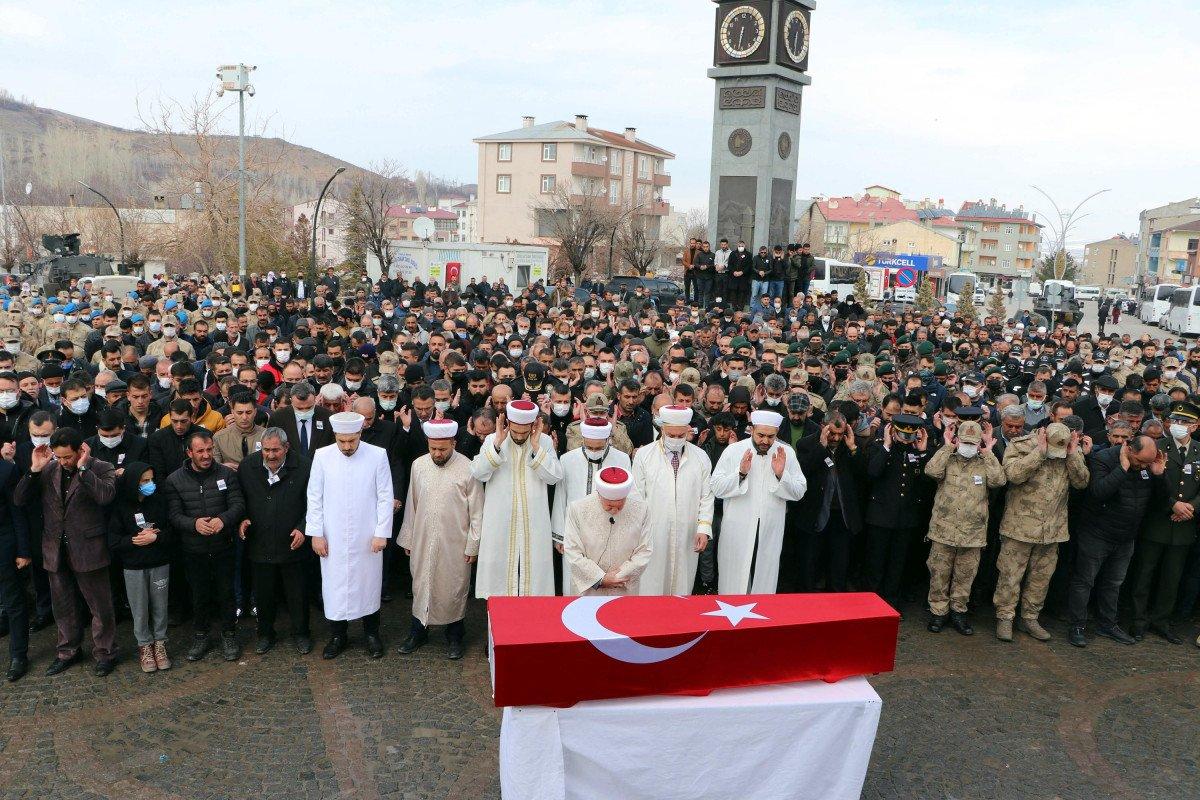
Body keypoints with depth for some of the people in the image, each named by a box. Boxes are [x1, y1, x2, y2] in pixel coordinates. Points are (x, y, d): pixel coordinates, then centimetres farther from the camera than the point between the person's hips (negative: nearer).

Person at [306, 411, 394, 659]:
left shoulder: (377, 455, -8)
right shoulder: (322, 456, -4)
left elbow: (385, 497, -4)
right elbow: (314, 497, 1)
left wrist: (382, 533, -8)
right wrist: (316, 533, -2)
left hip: (367, 538, -1)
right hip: (333, 539, 1)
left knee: (368, 584, 10)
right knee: (334, 585, 9)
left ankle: (371, 633, 28)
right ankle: (338, 635, 26)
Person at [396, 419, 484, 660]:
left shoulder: (468, 468, -12)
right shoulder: (419, 465, -1)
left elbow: (477, 512, -7)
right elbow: (411, 505, 7)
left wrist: (473, 546, -6)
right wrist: (407, 539, 10)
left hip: (455, 544, -3)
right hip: (423, 542, 3)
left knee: (454, 589, 9)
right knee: (421, 586, 15)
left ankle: (454, 637, 27)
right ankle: (418, 632, 33)